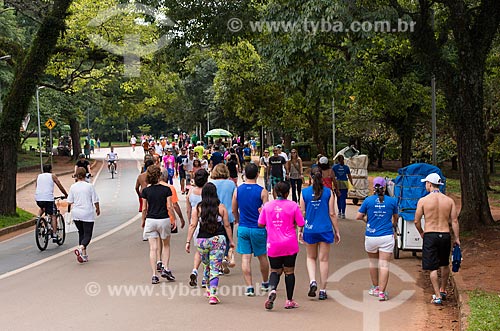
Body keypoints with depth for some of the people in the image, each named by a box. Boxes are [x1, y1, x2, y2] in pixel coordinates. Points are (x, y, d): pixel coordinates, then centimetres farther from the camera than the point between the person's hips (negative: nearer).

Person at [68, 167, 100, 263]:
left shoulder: (73, 187, -1)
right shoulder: (89, 186, -8)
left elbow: (69, 202, 2)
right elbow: (95, 200, -6)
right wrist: (98, 209, 13)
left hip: (76, 214, 4)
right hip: (87, 214, -3)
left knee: (81, 233, 17)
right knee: (87, 235, 0)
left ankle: (84, 254, 17)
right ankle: (81, 248, -27)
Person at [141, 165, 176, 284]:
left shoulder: (146, 191, -2)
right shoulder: (166, 189, -7)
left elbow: (144, 208, 2)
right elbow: (169, 207, -6)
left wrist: (143, 221, 15)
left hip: (150, 220, 1)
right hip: (164, 220, -1)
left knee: (153, 248, 2)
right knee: (166, 245, 20)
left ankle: (154, 275, -1)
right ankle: (165, 268, 9)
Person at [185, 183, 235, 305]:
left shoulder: (198, 208, 0)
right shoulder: (221, 207, -1)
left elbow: (192, 226, -3)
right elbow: (227, 226, 2)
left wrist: (188, 241, 1)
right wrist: (231, 241, 10)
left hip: (202, 240, 2)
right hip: (218, 239, -1)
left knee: (206, 266, 20)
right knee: (215, 269, -1)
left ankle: (209, 290, 34)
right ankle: (212, 295, -7)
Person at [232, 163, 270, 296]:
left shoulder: (238, 190, 0)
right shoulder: (262, 191, -10)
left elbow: (234, 210, 8)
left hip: (243, 228, 2)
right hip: (258, 229, -2)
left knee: (245, 258, 3)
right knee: (262, 256, 15)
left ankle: (249, 287, -3)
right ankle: (265, 283, 32)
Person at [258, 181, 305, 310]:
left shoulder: (267, 205, 0)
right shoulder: (293, 205, -6)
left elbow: (260, 224, 4)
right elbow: (301, 224, -4)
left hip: (273, 245, 2)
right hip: (290, 245, -1)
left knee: (275, 271, 14)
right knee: (289, 271, 10)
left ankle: (272, 289, -15)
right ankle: (289, 301, 14)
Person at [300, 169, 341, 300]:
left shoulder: (304, 192, -1)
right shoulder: (328, 192, -3)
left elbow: (302, 213, 2)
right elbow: (332, 213, -3)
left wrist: (300, 230, 12)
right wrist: (337, 231, 5)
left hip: (310, 230, 1)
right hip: (325, 230, -1)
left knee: (311, 258, 18)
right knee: (323, 260, 7)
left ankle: (312, 281, -5)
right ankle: (322, 290, 10)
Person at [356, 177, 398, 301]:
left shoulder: (368, 200, -3)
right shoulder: (392, 201, 0)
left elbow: (358, 217, 0)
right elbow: (395, 217, 16)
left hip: (371, 237, 1)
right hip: (387, 237, -1)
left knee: (373, 262, 20)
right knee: (384, 265, -2)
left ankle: (375, 287, 34)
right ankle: (382, 292, -8)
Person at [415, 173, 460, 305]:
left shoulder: (423, 200, -6)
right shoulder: (449, 200, 1)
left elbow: (417, 221, -3)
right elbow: (454, 221, 0)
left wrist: (421, 233, 15)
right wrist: (457, 238, 6)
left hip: (430, 236, -3)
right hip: (445, 235, 3)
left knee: (433, 268, 3)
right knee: (444, 265, 22)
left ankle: (437, 296, -1)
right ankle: (443, 290, 35)